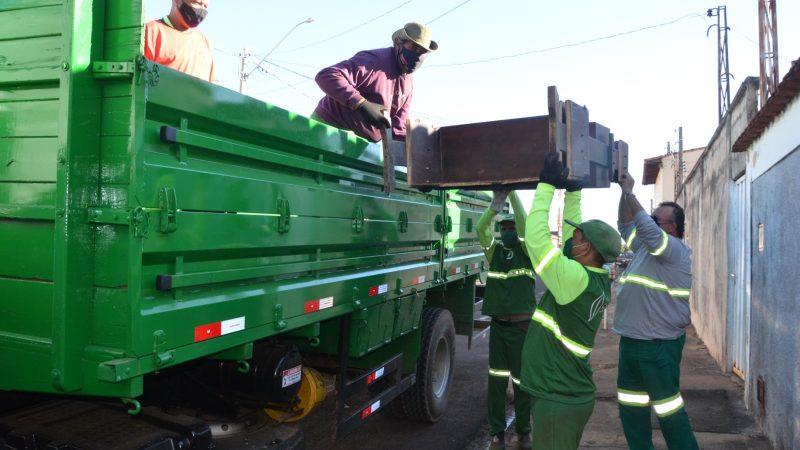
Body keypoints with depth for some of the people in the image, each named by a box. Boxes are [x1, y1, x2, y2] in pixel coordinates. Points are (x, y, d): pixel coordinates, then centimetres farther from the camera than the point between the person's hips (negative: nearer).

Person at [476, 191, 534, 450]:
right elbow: (480, 229, -11)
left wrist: (512, 194, -23)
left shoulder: (525, 250, 0)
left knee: (522, 381, 9)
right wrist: (496, 204, -27)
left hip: (522, 326, -2)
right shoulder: (494, 251, 6)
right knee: (496, 380, 7)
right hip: (497, 325, 2)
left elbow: (525, 226, -19)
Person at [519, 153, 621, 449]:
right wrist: (572, 189, 15)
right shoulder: (597, 279, 2)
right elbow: (570, 229, 13)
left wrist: (547, 186, -19)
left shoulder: (576, 280, -24)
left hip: (558, 402, -9)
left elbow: (537, 237, -26)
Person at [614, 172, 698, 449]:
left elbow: (646, 227, -29)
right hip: (631, 341, 9)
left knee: (668, 408, 0)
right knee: (630, 405, 16)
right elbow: (626, 225, 20)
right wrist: (624, 193, 7)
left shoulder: (675, 249, -14)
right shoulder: (647, 246, 13)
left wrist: (629, 193, -22)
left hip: (659, 345, -9)